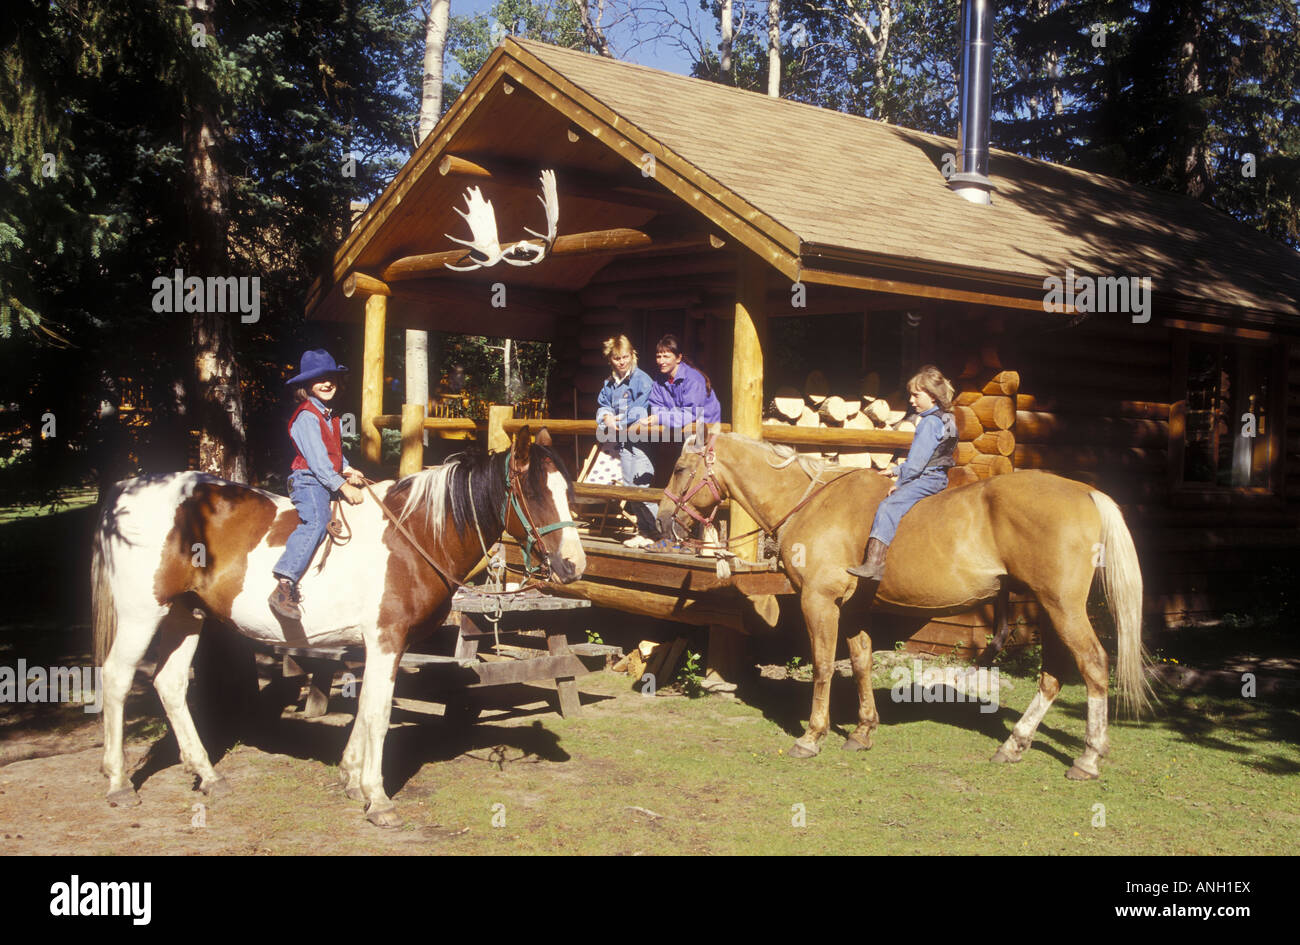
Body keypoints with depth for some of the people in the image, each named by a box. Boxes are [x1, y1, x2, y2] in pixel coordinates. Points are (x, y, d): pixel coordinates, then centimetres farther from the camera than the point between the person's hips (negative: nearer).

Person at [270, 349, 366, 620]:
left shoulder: (329, 417, 19)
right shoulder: (307, 416, -10)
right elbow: (317, 460, -18)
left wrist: (347, 471, 12)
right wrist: (343, 487, -20)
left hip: (329, 481, 10)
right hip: (308, 480, -10)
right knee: (316, 522, -32)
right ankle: (284, 586, -42)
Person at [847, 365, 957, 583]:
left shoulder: (929, 422, -15)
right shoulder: (946, 419, 17)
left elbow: (917, 461, -18)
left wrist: (900, 482, -7)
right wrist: (897, 470, 20)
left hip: (926, 479, -11)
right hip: (939, 477, 11)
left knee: (889, 506, -25)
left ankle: (874, 562, -36)